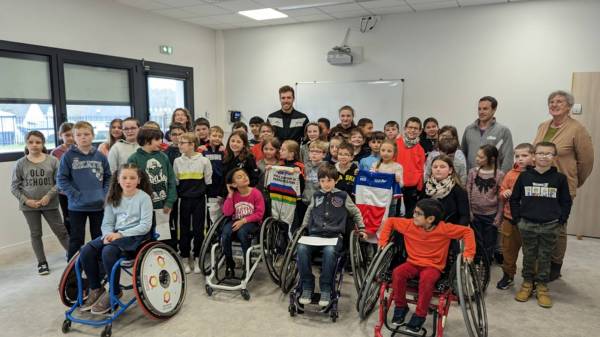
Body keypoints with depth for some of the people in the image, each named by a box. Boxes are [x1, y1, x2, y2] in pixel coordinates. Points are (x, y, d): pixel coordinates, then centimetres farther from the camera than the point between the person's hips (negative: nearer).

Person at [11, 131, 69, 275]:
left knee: (61, 231, 4)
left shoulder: (52, 161, -5)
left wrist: (49, 196, -16)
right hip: (29, 206, 1)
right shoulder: (20, 163, -2)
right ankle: (42, 262, 24)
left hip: (50, 204, -1)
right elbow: (14, 187, 1)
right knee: (35, 234, 11)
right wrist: (26, 200, -10)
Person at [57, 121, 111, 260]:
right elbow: (61, 179, -6)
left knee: (99, 238, 14)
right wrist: (74, 195, -14)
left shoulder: (100, 156, 2)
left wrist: (105, 195, -3)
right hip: (77, 206, -2)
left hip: (98, 205, 3)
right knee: (76, 240, 7)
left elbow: (108, 177, 9)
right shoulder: (68, 156, -5)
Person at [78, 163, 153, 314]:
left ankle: (115, 291, -10)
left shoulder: (144, 197, -6)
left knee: (108, 252, -32)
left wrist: (121, 234, -20)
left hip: (136, 235, -6)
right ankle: (96, 289, 2)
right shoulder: (113, 198, 11)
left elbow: (145, 226, -13)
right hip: (115, 234, 6)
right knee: (86, 251, -18)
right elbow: (107, 223, 8)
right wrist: (108, 234, -15)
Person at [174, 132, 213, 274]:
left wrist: (205, 196, 2)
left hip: (199, 200, -2)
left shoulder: (204, 160, -4)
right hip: (184, 200, 2)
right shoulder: (177, 161, 3)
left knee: (198, 230, 4)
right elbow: (175, 182, 10)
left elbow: (208, 181, 3)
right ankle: (185, 259, 19)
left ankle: (196, 260, 17)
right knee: (184, 230, 7)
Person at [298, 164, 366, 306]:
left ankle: (326, 289, -23)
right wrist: (303, 228, 28)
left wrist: (361, 228, 17)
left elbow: (355, 212, 20)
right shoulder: (316, 196, 16)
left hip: (335, 235, -3)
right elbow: (309, 213, 31)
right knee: (301, 249, -30)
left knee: (329, 251, -38)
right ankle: (307, 287, -18)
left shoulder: (343, 196, 8)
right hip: (315, 234, 3)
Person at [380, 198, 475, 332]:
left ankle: (420, 315, -16)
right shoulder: (409, 224, -7)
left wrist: (469, 252, -17)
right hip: (413, 263, 3)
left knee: (426, 279, -36)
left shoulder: (443, 228, -15)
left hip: (433, 266, -3)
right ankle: (401, 306, -4)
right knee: (397, 273, -27)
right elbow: (390, 221, 5)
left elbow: (467, 231, -9)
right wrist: (383, 240, -1)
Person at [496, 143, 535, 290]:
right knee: (508, 249, 13)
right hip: (510, 218, 3)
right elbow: (502, 192, 9)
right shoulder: (511, 174, 2)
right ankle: (508, 275, 29)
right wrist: (505, 193, -12)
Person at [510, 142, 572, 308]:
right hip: (527, 224, 0)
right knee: (528, 256, 10)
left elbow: (566, 202, 6)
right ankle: (527, 283, 25)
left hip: (550, 226, 0)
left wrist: (561, 220, -2)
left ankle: (542, 286, 21)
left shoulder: (560, 178, -1)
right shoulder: (524, 176, -1)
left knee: (545, 257, 8)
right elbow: (514, 199, 4)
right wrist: (517, 218, -1)